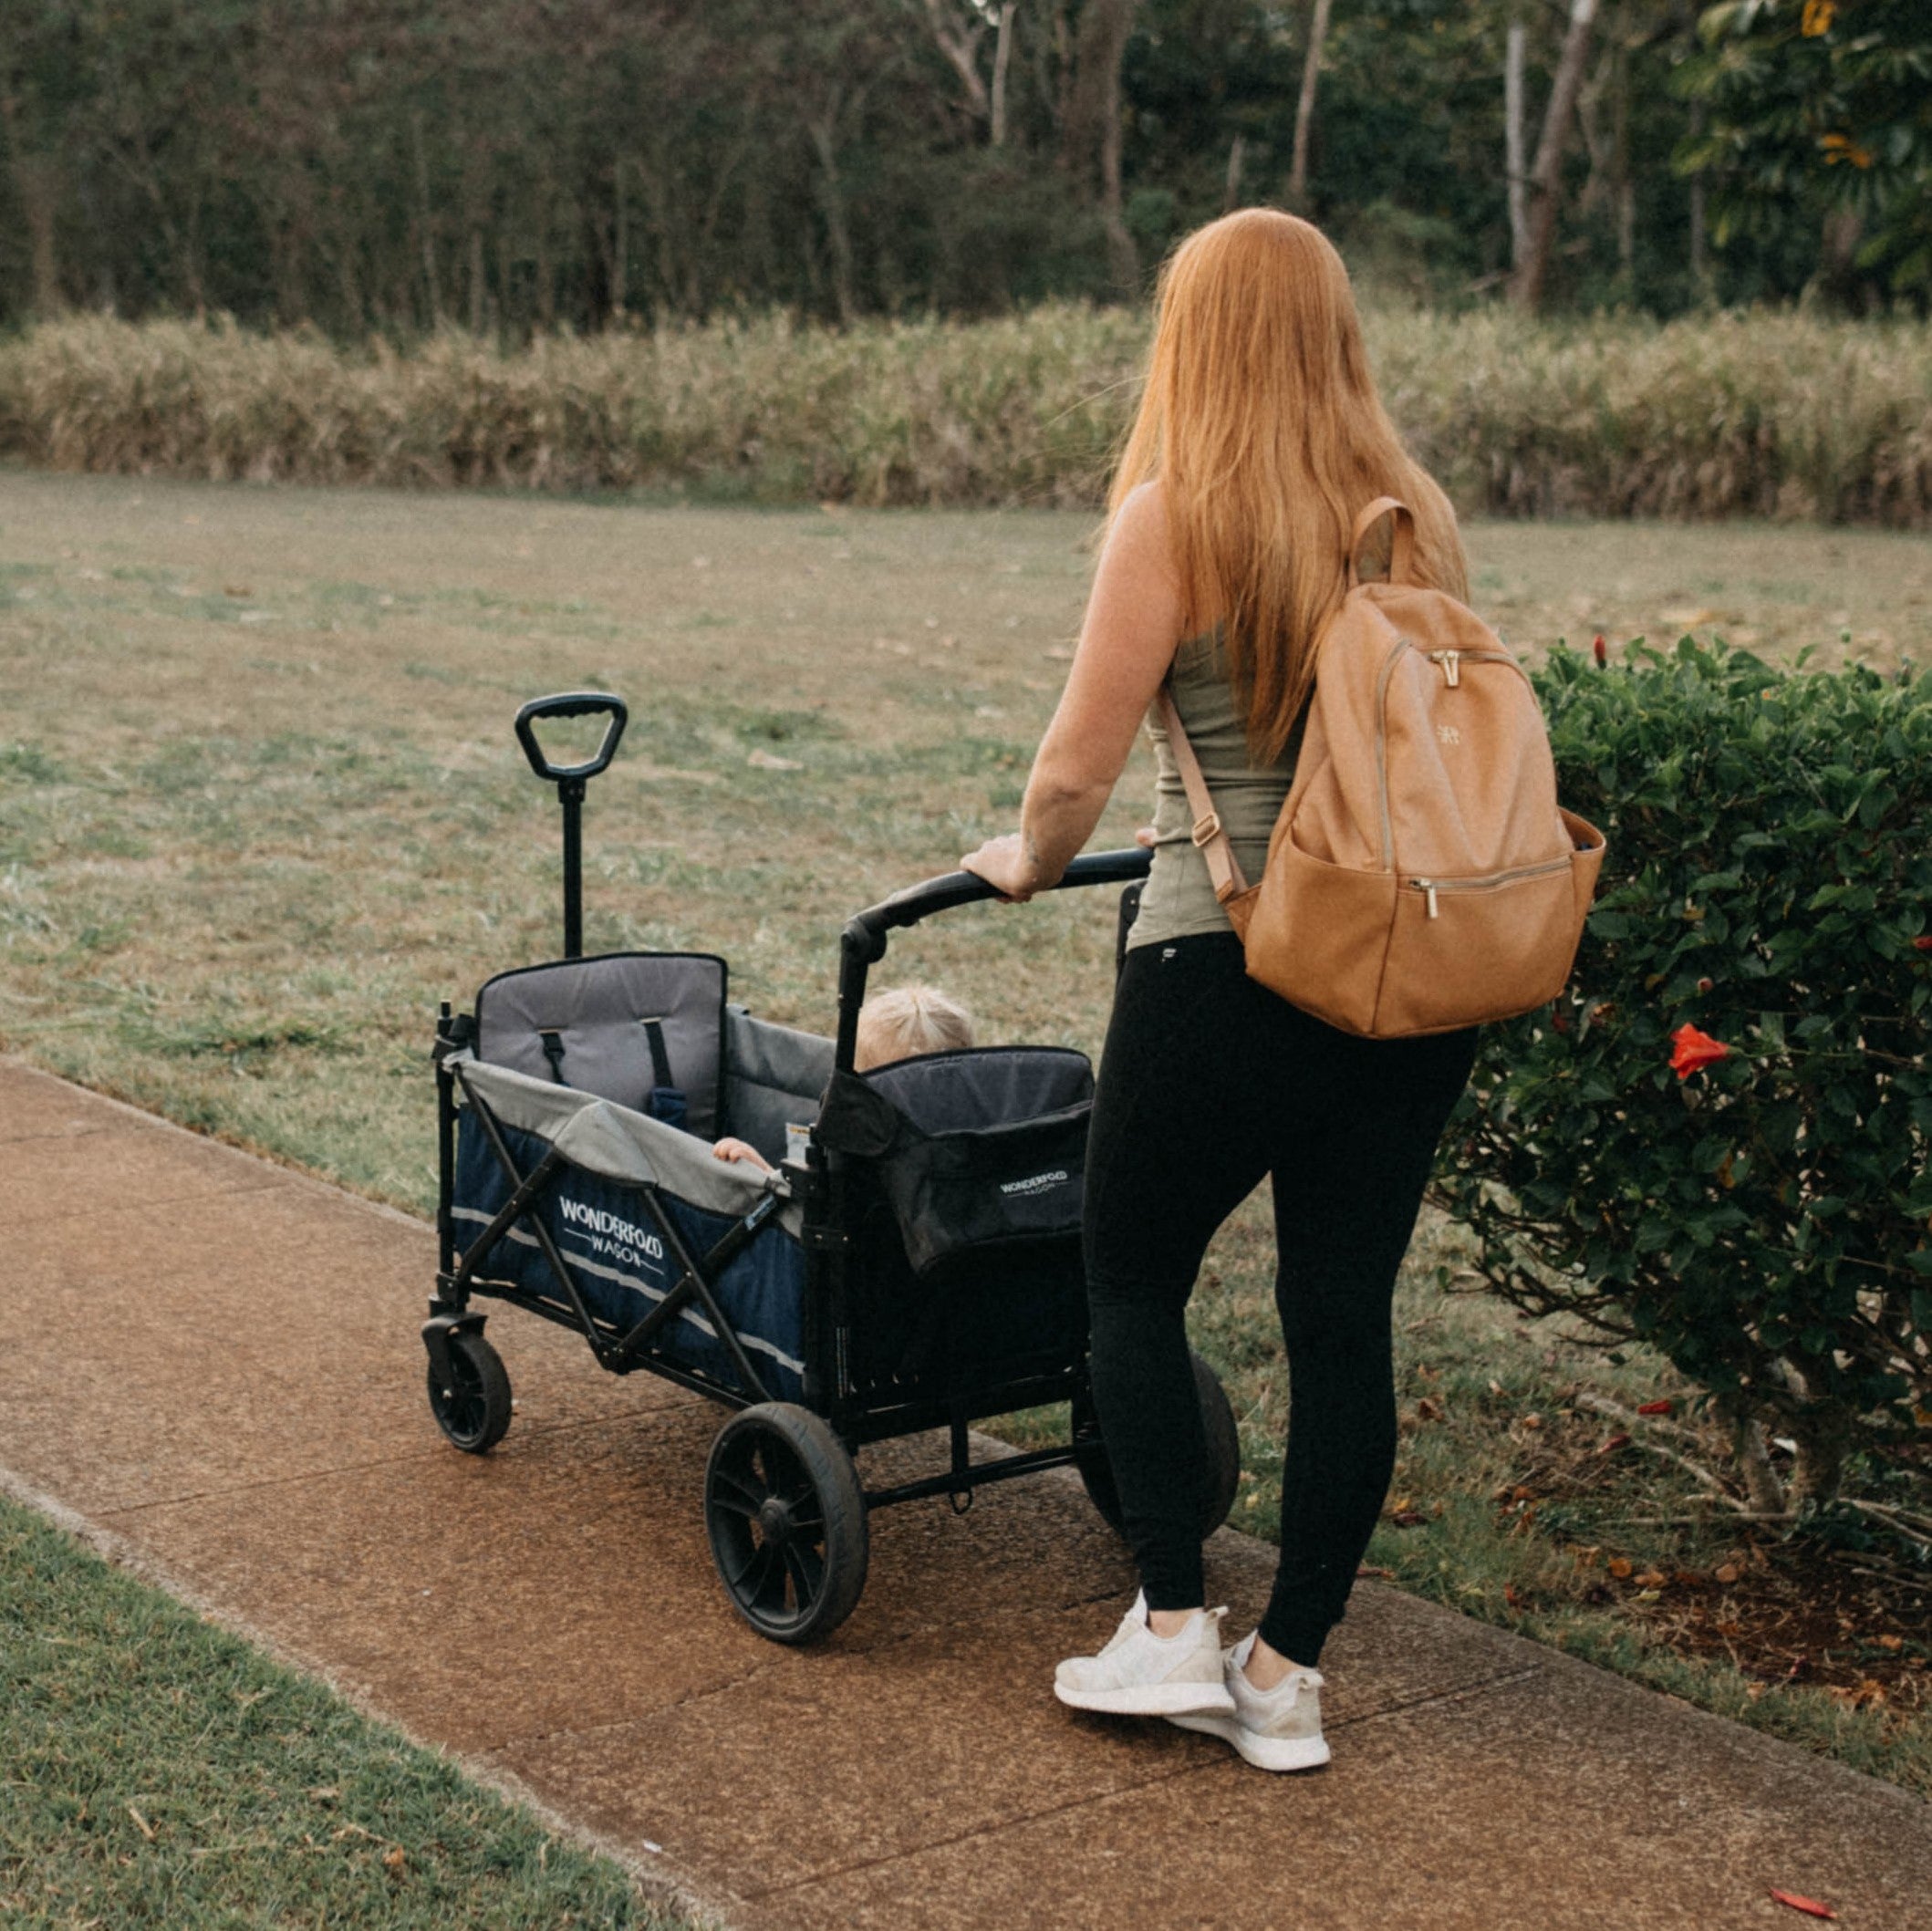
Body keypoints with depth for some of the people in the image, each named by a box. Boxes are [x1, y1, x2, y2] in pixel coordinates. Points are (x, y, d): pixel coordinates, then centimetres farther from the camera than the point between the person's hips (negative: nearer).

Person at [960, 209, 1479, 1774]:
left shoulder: (1177, 515, -9)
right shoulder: (1418, 516, 6)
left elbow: (1079, 772, -9)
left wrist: (1028, 862, 11)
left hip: (1230, 966, -5)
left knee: (1134, 1278, 15)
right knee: (1345, 1317, 10)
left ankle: (1175, 1628, 16)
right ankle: (1288, 1673, 18)